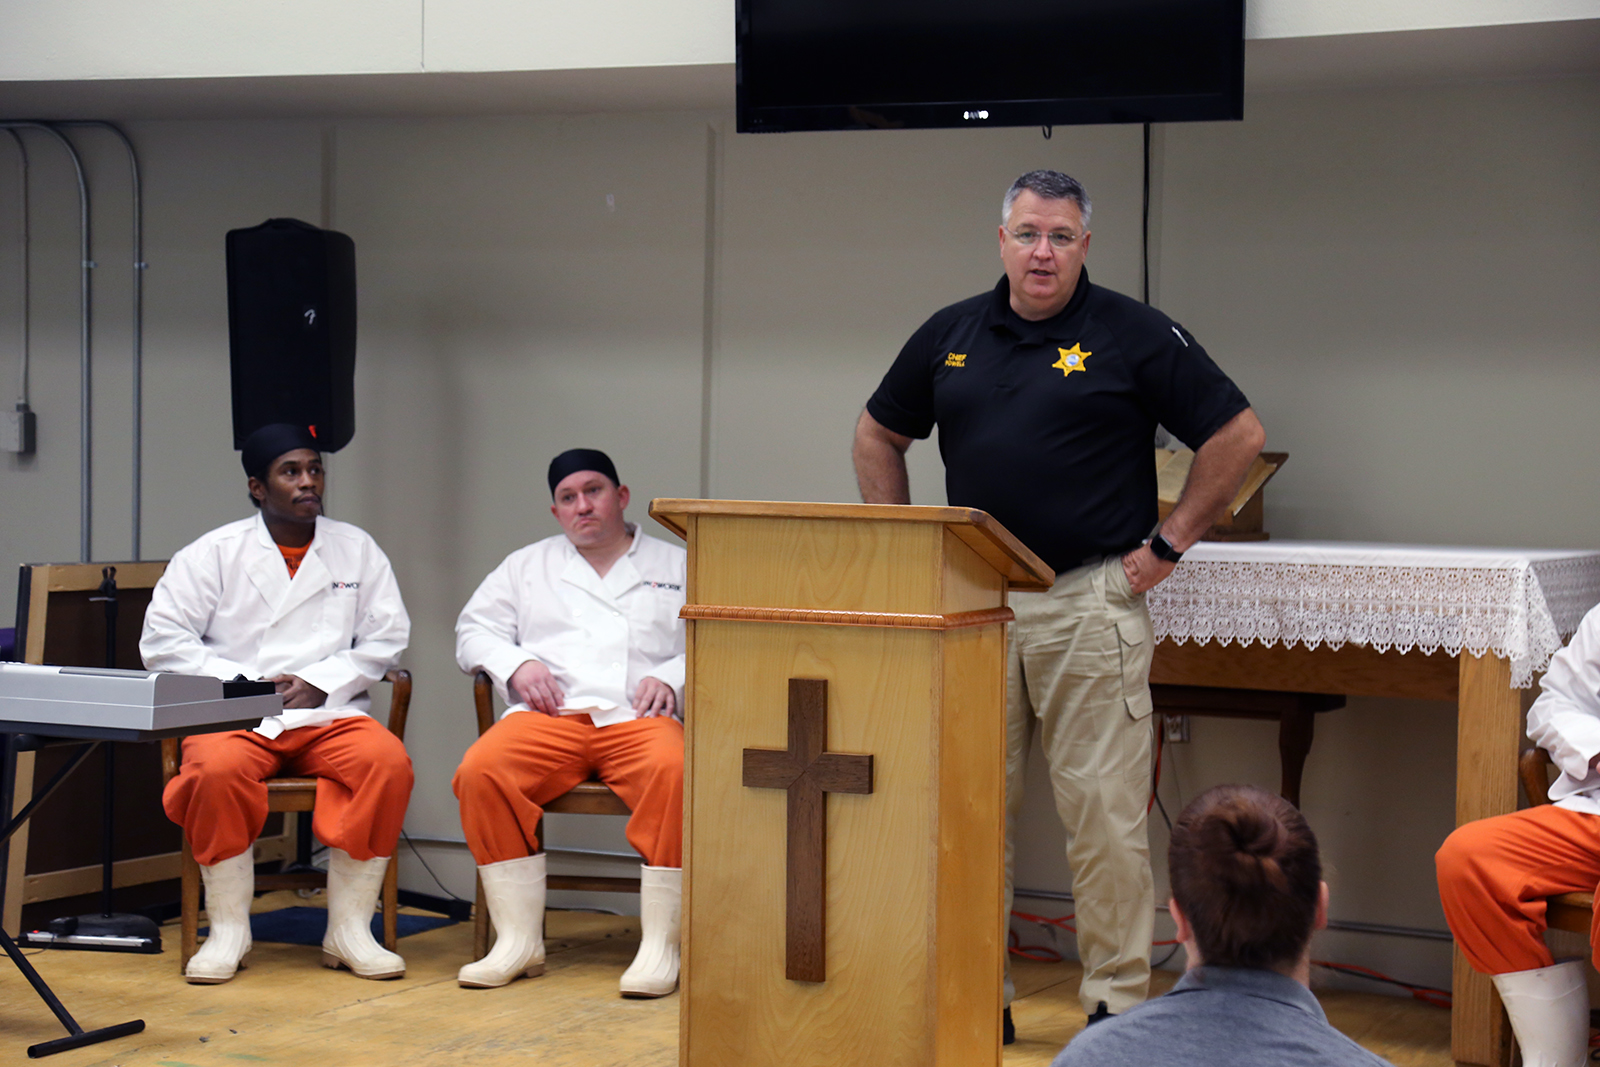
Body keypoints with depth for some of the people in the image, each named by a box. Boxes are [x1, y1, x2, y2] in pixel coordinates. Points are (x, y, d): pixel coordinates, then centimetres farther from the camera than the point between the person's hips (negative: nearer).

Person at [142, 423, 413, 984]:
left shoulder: (357, 549, 13)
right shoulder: (213, 553, 7)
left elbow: (388, 635, 8)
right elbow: (161, 639, 1)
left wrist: (320, 682, -7)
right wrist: (243, 684, -9)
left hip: (331, 714, 1)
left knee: (389, 763, -30)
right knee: (217, 769, -35)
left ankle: (349, 928, -19)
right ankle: (228, 930, -18)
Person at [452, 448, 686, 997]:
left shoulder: (677, 566, 22)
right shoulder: (526, 566, 28)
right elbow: (475, 629, 20)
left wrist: (671, 678, -7)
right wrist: (516, 663, 0)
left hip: (639, 717, -1)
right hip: (549, 716, 2)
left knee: (672, 772, -38)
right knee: (481, 771, -31)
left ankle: (660, 946, -32)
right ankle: (519, 941, -25)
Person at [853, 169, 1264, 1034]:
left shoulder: (1136, 336, -1)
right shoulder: (951, 336, 11)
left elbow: (1236, 436, 0)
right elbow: (878, 435, 23)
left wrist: (1167, 545, -1)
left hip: (1090, 600, -4)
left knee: (1104, 811, -3)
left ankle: (1118, 1000, 6)